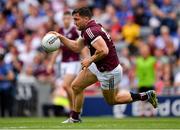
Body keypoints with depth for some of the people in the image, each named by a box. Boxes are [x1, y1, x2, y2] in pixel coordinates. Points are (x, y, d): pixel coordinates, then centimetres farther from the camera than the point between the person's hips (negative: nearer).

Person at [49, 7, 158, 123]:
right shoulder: (88, 30, 5)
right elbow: (76, 47, 17)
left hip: (109, 71, -10)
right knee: (76, 86, 9)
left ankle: (146, 96, 18)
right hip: (98, 67, 10)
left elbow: (104, 51, -37)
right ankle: (75, 118, 20)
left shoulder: (91, 31, -27)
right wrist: (61, 37, 9)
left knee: (112, 100, 10)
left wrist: (90, 60, -23)